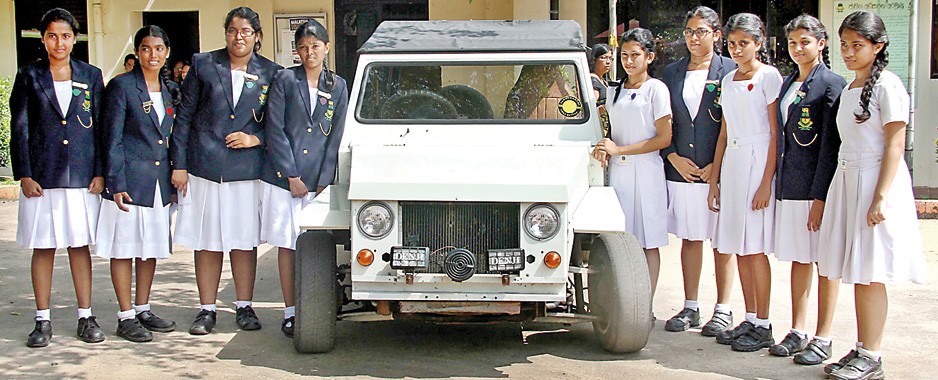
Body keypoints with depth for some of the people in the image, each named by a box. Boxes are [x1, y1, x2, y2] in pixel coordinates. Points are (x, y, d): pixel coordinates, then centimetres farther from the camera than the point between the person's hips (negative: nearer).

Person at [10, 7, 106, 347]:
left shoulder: (91, 76, 8)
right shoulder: (29, 76, 6)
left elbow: (101, 126, 7)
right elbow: (19, 129, 4)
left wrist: (100, 173, 0)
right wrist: (24, 175, -4)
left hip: (82, 175, 1)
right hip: (42, 175, 0)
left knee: (80, 245, 5)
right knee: (43, 247, 3)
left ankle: (85, 317, 12)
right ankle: (43, 321, 11)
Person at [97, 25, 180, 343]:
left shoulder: (169, 89, 12)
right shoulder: (121, 86, -5)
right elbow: (112, 138, -8)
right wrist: (116, 184, -14)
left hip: (159, 180, 6)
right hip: (129, 179, -6)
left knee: (152, 246, 11)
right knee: (125, 246, 0)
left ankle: (143, 310, 21)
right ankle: (125, 317, 6)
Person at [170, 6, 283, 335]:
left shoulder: (271, 73, 6)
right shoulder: (203, 65, 5)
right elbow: (184, 116, 5)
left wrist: (255, 139, -9)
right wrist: (179, 165, -1)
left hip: (247, 170, 0)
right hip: (205, 168, 0)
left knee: (245, 243, 6)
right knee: (207, 243, 5)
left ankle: (245, 308, 18)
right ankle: (206, 310, 15)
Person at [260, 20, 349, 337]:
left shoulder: (338, 86, 8)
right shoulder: (285, 80, 1)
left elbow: (336, 138, 6)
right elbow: (275, 130, -3)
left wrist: (323, 182, -3)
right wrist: (292, 176, -9)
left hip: (318, 179, 1)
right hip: (282, 176, -1)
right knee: (287, 245, 2)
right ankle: (290, 313, 9)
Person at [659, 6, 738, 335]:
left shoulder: (731, 71, -3)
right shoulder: (671, 73, 10)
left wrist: (719, 165, -11)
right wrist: (673, 157, -3)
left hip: (719, 170, -4)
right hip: (681, 169, 4)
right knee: (690, 238, 10)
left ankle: (723, 310, 13)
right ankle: (690, 308, 19)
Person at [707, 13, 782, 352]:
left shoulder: (768, 76, -5)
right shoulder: (729, 79, 15)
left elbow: (776, 133, -10)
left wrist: (766, 181, -16)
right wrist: (715, 180, 14)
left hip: (758, 162, -7)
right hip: (732, 162, 7)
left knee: (755, 248, -6)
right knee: (738, 248, 8)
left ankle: (763, 327, 2)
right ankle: (749, 320, 17)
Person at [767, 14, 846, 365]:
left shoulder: (832, 84, -8)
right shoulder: (787, 84, 14)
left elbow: (831, 145, -13)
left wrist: (821, 197, -16)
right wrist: (777, 183, 10)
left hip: (818, 187, -7)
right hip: (789, 185, 7)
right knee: (798, 259, 12)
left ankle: (823, 339, 8)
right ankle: (797, 332, 20)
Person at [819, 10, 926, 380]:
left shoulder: (887, 85, -9)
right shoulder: (849, 89, 16)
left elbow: (895, 145, -13)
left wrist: (880, 197, -19)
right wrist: (837, 189, 11)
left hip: (875, 180, -8)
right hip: (846, 180, 8)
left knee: (869, 274, -5)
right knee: (857, 272, 9)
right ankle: (861, 350, 17)